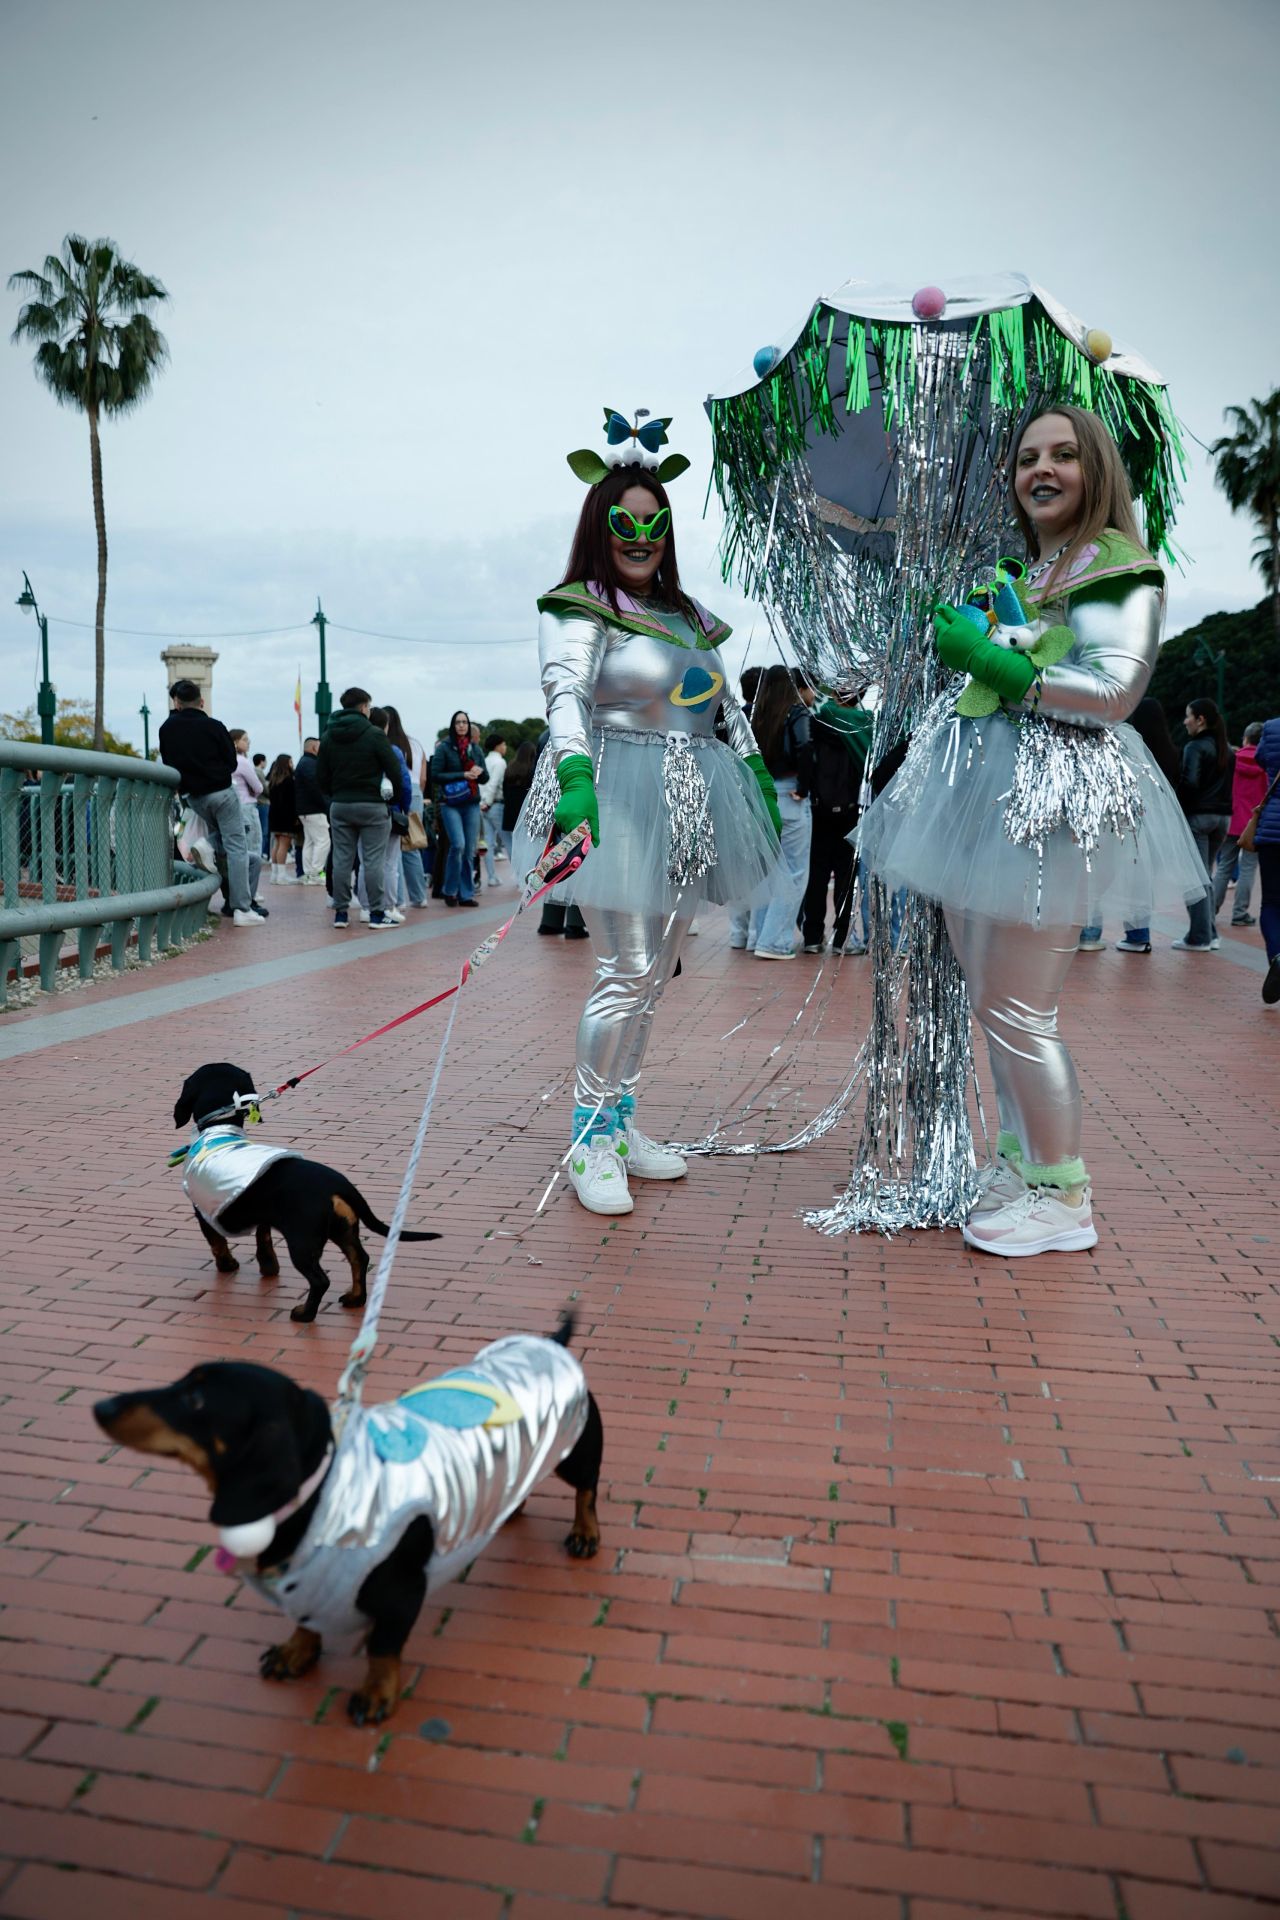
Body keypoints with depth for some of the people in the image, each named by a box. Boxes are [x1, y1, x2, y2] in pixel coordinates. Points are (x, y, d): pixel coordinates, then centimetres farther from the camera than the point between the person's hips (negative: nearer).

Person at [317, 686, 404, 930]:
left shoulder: (329, 737, 7)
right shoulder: (375, 735, -8)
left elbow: (321, 775, 9)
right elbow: (394, 770, -8)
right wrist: (390, 793, 9)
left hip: (339, 806, 4)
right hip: (371, 805, -4)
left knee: (341, 860, 6)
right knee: (373, 860, -2)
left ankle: (340, 912, 8)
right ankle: (376, 913, -1)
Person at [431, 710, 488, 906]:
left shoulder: (475, 749, 13)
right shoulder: (444, 747, 0)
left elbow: (485, 779, 16)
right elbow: (435, 775, -7)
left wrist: (479, 772, -7)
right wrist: (462, 775, -12)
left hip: (472, 803, 4)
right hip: (450, 803, -4)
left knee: (470, 850, 2)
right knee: (458, 845, -16)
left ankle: (466, 894, 10)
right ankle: (450, 891, 0)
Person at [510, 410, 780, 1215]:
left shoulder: (690, 616, 18)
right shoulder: (578, 609, -3)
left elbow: (731, 707, 23)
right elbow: (564, 697, -20)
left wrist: (760, 777, 15)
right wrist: (574, 778, -35)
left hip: (688, 807, 7)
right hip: (620, 798, -7)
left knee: (657, 973, 10)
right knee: (626, 972, -11)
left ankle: (622, 1121, 22)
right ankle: (590, 1139, 1)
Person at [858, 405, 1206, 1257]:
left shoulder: (1121, 568, -4)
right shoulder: (1018, 573, 19)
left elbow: (1115, 694, -16)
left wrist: (993, 662, -16)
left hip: (1051, 799, -8)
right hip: (983, 786, 8)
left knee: (1019, 1010, -8)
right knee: (989, 998, 12)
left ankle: (1064, 1198, 6)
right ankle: (1020, 1155, 27)